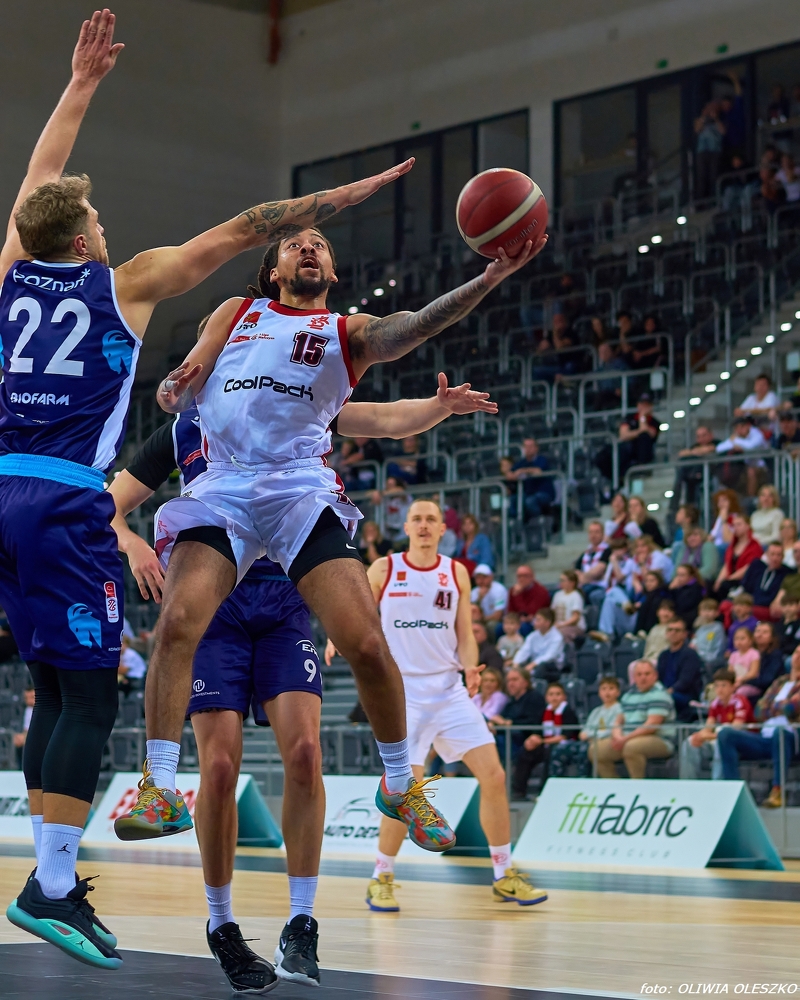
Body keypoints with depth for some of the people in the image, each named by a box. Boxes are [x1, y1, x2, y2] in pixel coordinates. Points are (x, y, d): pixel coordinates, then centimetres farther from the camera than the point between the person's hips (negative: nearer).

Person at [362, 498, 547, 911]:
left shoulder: (456, 573, 7)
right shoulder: (383, 570, 1)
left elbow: (465, 635, 9)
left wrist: (470, 668, -11)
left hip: (449, 690, 3)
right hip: (404, 693, -3)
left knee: (493, 776, -5)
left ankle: (503, 876, 8)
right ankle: (380, 879, 10)